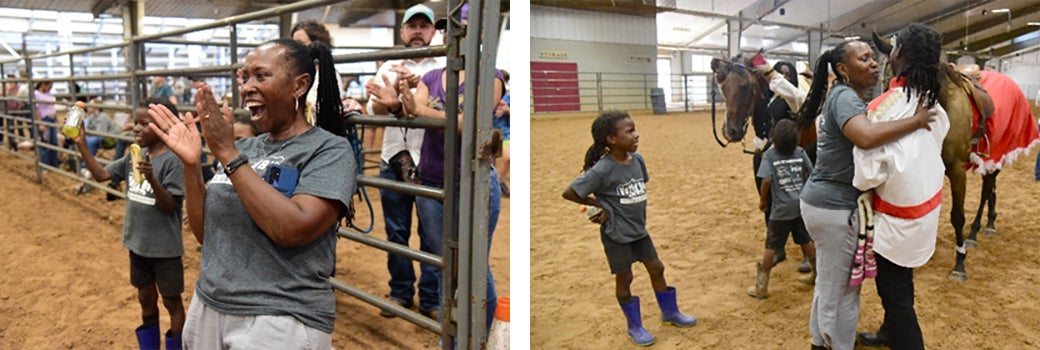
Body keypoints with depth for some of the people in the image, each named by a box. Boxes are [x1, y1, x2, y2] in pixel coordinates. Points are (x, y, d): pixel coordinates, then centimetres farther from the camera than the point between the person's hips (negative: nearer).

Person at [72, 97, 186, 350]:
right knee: (146, 300, 20)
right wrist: (82, 144, -2)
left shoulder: (172, 160, -18)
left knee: (171, 301, 8)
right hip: (138, 243, 7)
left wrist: (151, 178, -35)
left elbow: (170, 205, -19)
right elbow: (100, 174, 8)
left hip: (165, 247, -7)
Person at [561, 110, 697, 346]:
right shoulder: (602, 170, -25)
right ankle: (635, 326, 28)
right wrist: (599, 204, -11)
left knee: (657, 269, 17)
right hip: (617, 234, -6)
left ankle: (670, 312, 38)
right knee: (624, 278, 10)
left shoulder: (637, 159, -5)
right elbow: (569, 193, -23)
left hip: (639, 229, 6)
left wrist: (620, 206, -4)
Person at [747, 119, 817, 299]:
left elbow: (766, 180, -17)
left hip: (781, 209, -4)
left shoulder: (769, 154, -10)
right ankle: (818, 275, 36)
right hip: (802, 205, 4)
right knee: (806, 241, 21)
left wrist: (763, 200, -2)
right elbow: (811, 175, 3)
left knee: (771, 246, 3)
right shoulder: (800, 152, 1)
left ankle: (761, 287, 7)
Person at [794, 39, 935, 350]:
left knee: (828, 280, 24)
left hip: (825, 202, 11)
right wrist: (916, 121, -28)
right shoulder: (845, 97, -19)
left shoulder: (848, 97, 14)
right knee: (842, 287, 5)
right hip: (834, 207, -11)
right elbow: (867, 137, -38)